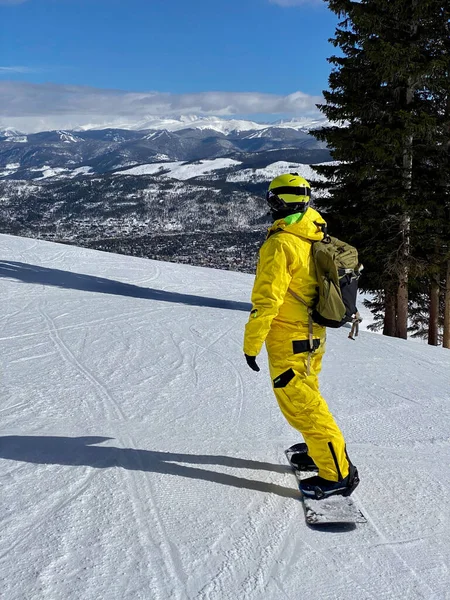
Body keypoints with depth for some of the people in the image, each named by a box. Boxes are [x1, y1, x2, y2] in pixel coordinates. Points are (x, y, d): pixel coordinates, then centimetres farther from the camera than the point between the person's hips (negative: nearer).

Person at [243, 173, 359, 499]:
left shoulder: (281, 243, -21)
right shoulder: (315, 238, 5)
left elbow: (266, 299, -23)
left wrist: (251, 343, -15)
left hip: (289, 342, -9)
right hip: (313, 336, 9)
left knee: (300, 404, -2)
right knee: (307, 395, 25)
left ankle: (338, 473, 2)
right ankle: (326, 448, 40)